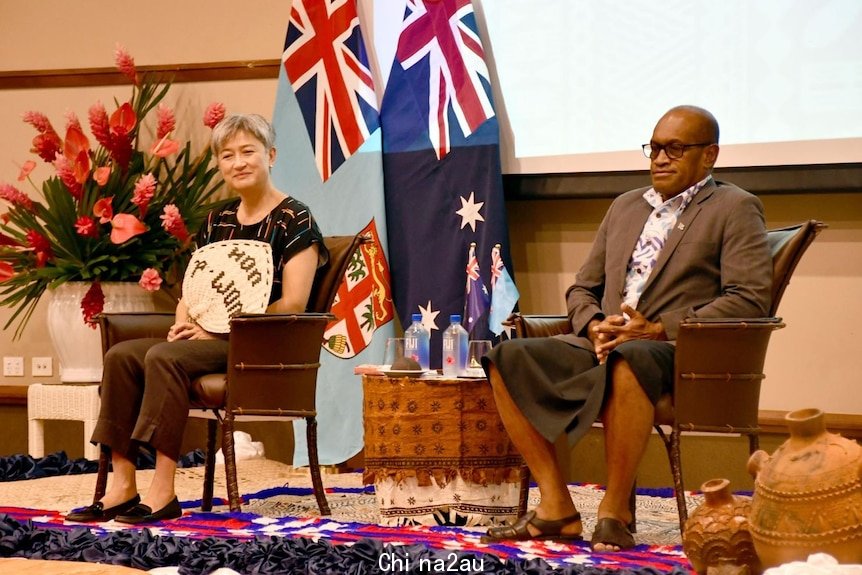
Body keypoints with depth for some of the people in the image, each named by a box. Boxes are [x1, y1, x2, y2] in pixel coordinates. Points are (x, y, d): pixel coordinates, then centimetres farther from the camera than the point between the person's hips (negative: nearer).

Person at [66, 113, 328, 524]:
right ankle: (122, 486, -18)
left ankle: (163, 491, -30)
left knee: (164, 358, -30)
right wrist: (184, 325, -6)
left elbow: (292, 304, -14)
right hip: (210, 339, 8)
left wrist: (218, 329, -16)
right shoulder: (218, 221, 17)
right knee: (122, 355, -13)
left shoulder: (294, 220, -5)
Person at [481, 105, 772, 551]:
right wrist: (594, 326, -1)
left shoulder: (736, 209, 5)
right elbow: (582, 288, 25)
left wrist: (659, 329, -16)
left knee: (627, 359, -41)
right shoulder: (624, 206, 25)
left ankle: (615, 514, -28)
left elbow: (749, 298, -8)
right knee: (507, 358, -16)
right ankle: (556, 508, -17)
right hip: (605, 344, 7)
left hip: (682, 351, -7)